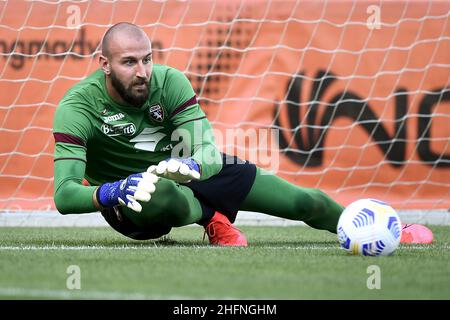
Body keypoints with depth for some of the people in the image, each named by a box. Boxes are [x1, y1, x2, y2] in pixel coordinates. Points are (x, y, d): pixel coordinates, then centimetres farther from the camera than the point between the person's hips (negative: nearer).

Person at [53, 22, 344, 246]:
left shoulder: (170, 81, -18)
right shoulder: (77, 108, -27)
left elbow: (208, 152, -22)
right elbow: (64, 195, -34)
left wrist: (190, 166, -48)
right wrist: (109, 193, -56)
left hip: (195, 169, 4)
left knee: (304, 202, 3)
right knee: (163, 197, -44)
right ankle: (211, 217, -9)